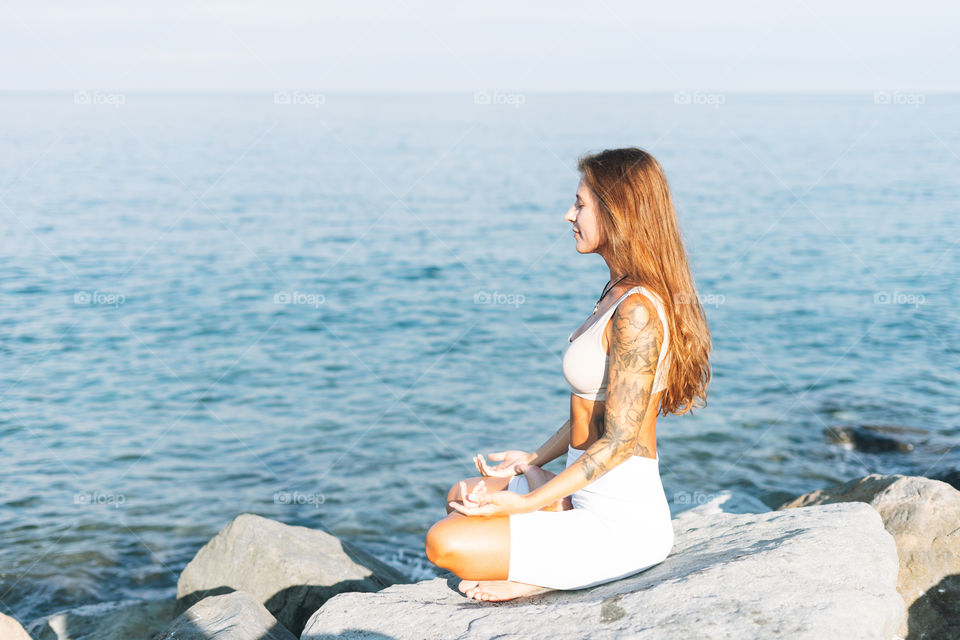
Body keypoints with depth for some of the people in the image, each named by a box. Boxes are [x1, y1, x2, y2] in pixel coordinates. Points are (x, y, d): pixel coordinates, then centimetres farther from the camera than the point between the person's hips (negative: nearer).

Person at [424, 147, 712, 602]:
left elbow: (618, 443, -22)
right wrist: (532, 461, 14)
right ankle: (550, 566, 7)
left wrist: (524, 502, -18)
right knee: (460, 497, 22)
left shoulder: (638, 311, -22)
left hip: (622, 522, -10)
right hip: (592, 497, 10)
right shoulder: (621, 292, 9)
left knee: (445, 545, -15)